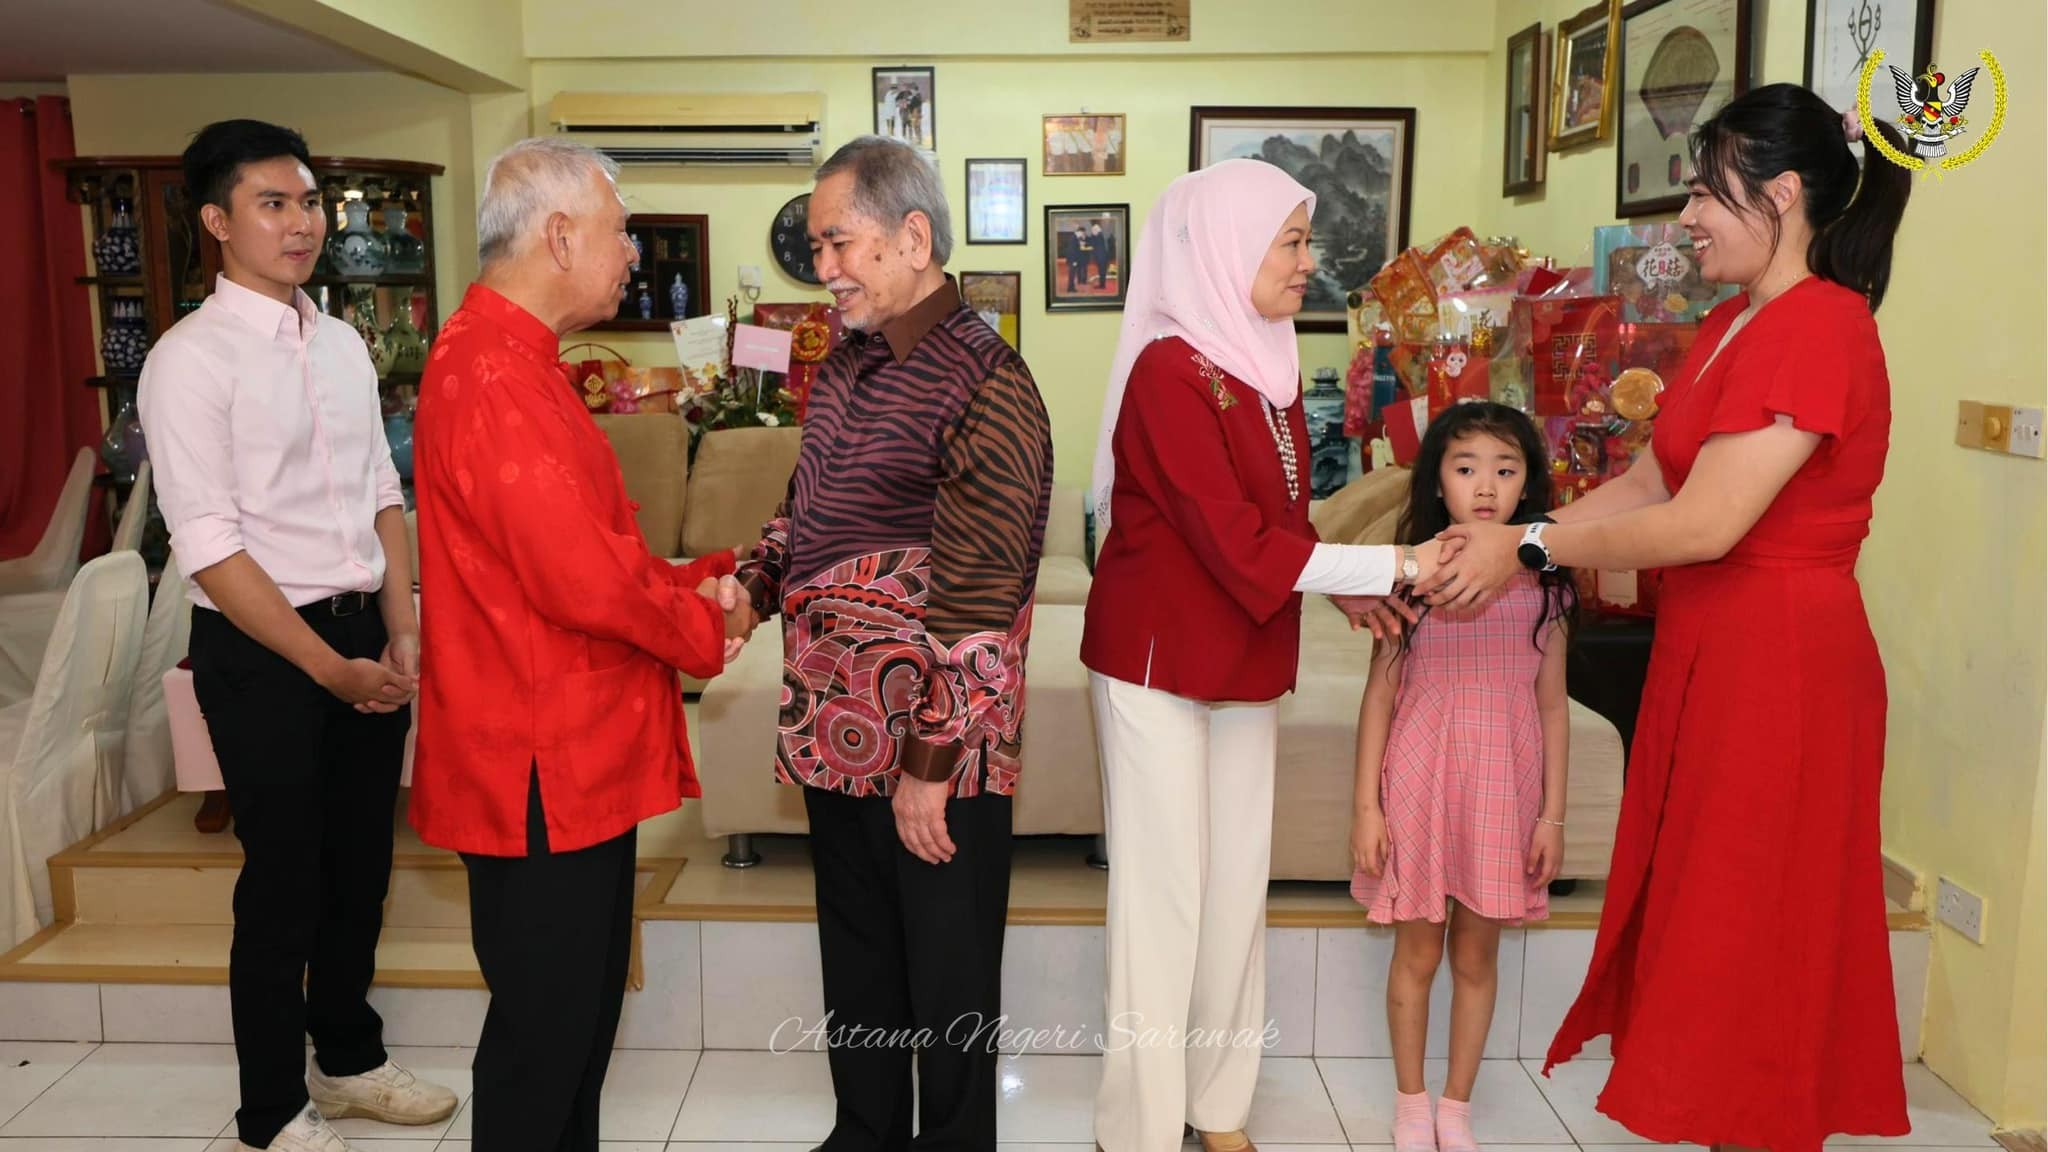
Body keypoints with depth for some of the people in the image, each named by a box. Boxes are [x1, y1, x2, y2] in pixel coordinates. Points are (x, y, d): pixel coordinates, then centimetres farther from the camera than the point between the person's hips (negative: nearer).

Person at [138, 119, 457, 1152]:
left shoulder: (343, 345, 9)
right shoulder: (191, 359, -11)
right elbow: (209, 546, -16)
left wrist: (400, 637, 1)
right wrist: (329, 668, -18)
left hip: (364, 634, 6)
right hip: (261, 646, -6)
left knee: (360, 862, 17)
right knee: (283, 881, 5)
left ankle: (349, 1060, 37)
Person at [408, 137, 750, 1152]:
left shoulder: (515, 361, 14)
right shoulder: (492, 378, -21)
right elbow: (583, 580, -25)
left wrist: (693, 581, 3)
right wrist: (703, 625, -8)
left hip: (581, 758, 11)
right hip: (540, 772, -10)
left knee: (584, 1007, 21)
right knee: (545, 1029, 4)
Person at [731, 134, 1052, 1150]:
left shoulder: (983, 385, -17)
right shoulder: (843, 368, 9)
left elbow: (973, 598, -21)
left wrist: (929, 760, -20)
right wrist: (751, 586, 2)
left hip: (932, 742, -8)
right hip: (835, 724, 8)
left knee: (947, 977, 9)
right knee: (854, 952, 22)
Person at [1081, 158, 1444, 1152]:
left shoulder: (1268, 361, 8)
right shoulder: (1171, 371, -18)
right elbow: (1238, 543, -21)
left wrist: (1354, 584, -2)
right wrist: (1390, 567, -17)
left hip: (1244, 661, 8)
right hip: (1157, 659, -8)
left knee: (1237, 886, 13)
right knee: (1163, 893, 0)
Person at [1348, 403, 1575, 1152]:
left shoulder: (1542, 585, -1)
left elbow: (1552, 704, 3)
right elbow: (1380, 694, -3)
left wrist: (1552, 814, 1)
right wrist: (1365, 803, -5)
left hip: (1502, 786, 1)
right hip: (1420, 779, -1)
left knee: (1477, 956, 12)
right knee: (1417, 953, 10)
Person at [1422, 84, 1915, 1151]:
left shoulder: (1818, 328, -18)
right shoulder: (1733, 325, 12)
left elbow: (1705, 523, -23)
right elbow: (1649, 482, 9)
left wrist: (1529, 549, -16)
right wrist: (1509, 542, 1)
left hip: (1778, 663, -9)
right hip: (1711, 647, 9)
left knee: (1748, 929, 4)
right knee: (1696, 909, 16)